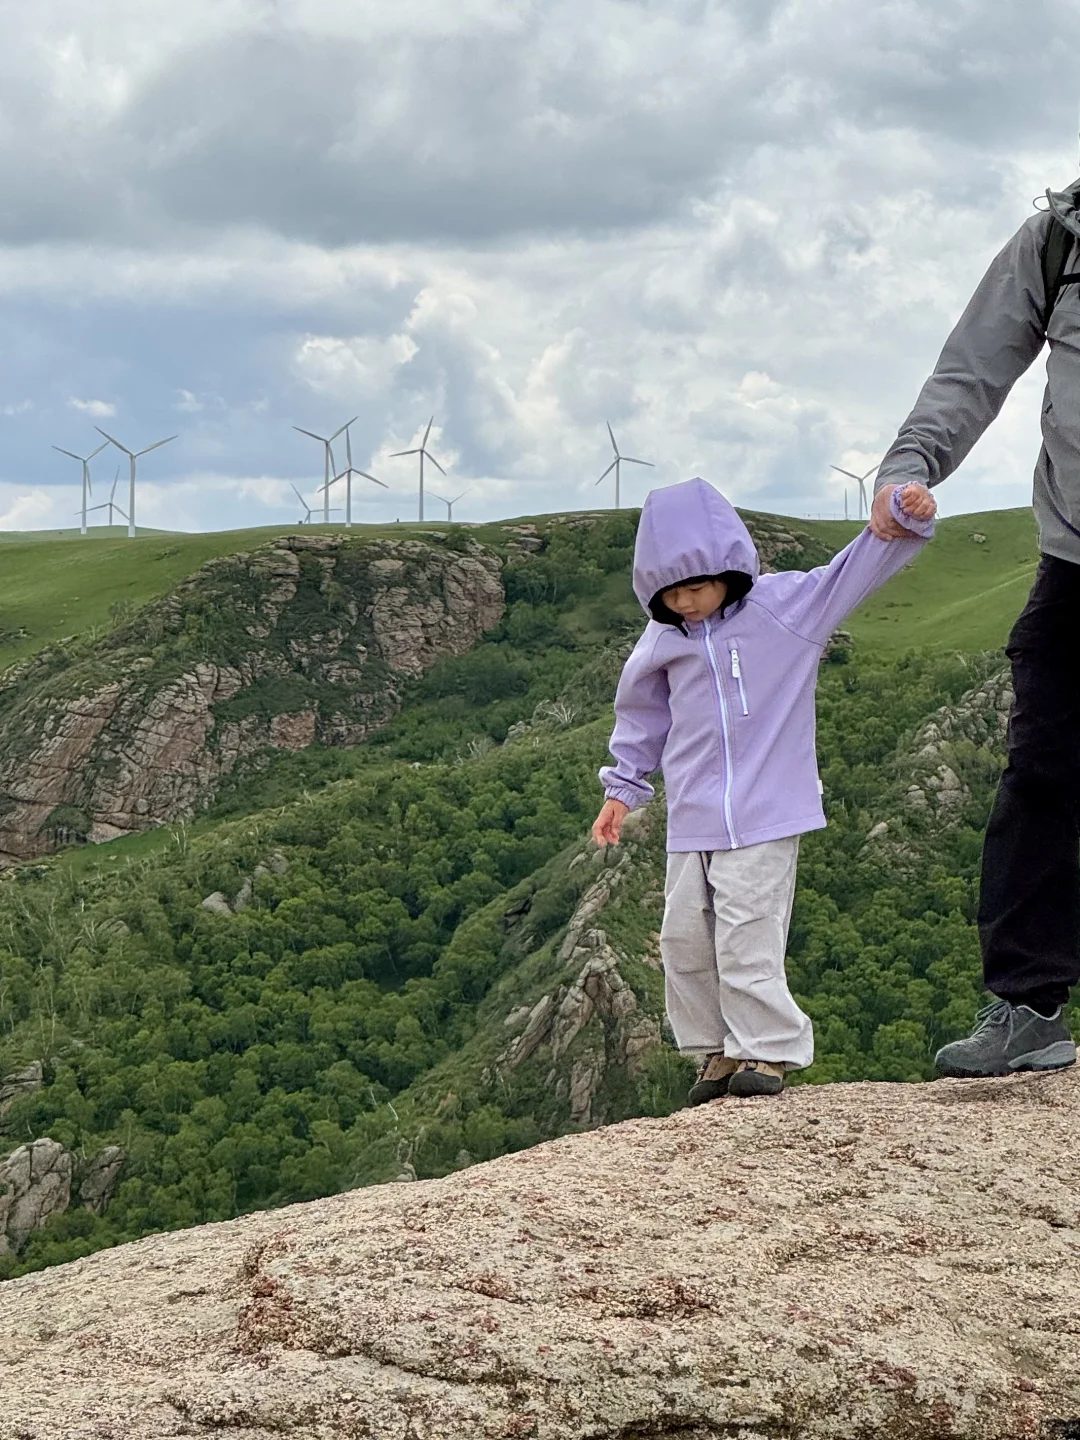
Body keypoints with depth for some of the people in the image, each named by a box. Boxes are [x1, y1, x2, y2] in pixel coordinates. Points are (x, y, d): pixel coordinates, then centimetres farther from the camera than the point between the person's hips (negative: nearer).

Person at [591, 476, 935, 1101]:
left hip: (765, 813, -5)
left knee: (748, 932, -12)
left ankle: (768, 1049, 0)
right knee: (685, 936, 5)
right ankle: (717, 1051, 19)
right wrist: (623, 790, 22)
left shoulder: (787, 604, -5)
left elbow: (859, 567, -7)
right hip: (692, 820, 5)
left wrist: (906, 516, -22)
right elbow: (642, 714, 20)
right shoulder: (663, 640, 6)